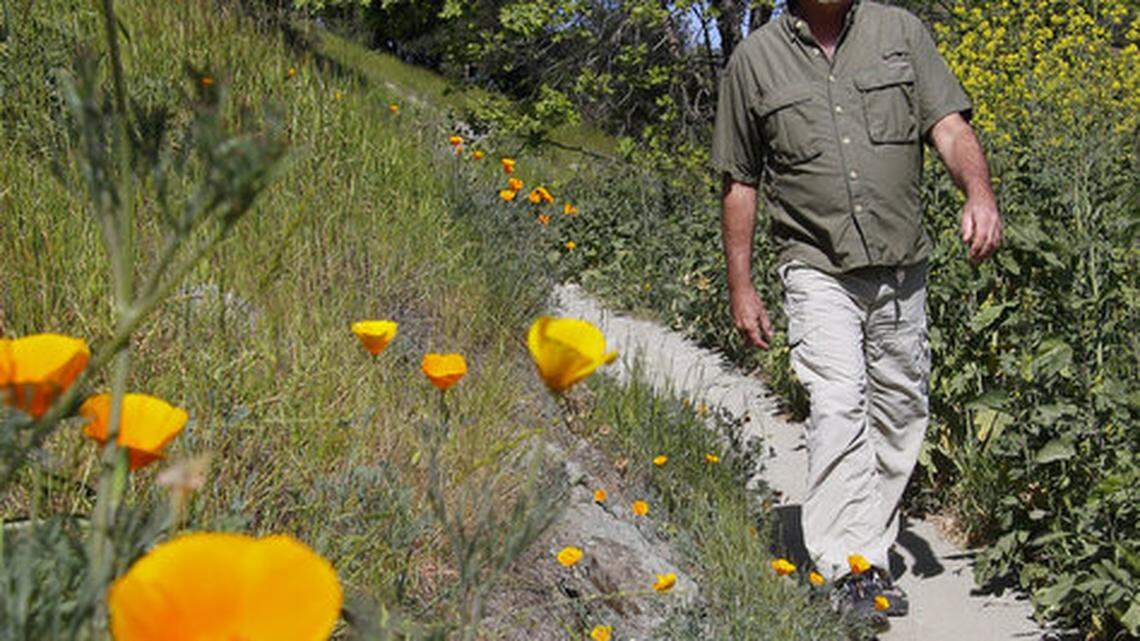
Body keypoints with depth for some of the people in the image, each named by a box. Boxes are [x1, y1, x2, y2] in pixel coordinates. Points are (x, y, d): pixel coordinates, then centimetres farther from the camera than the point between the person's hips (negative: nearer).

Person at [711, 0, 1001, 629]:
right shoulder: (754, 59, 1)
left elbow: (949, 126, -2)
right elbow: (739, 183, 7)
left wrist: (979, 192, -23)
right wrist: (740, 287, 6)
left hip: (903, 269, 3)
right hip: (819, 269, -3)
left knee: (899, 412, 8)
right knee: (838, 407, -17)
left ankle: (873, 557, 23)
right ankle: (845, 574, -12)